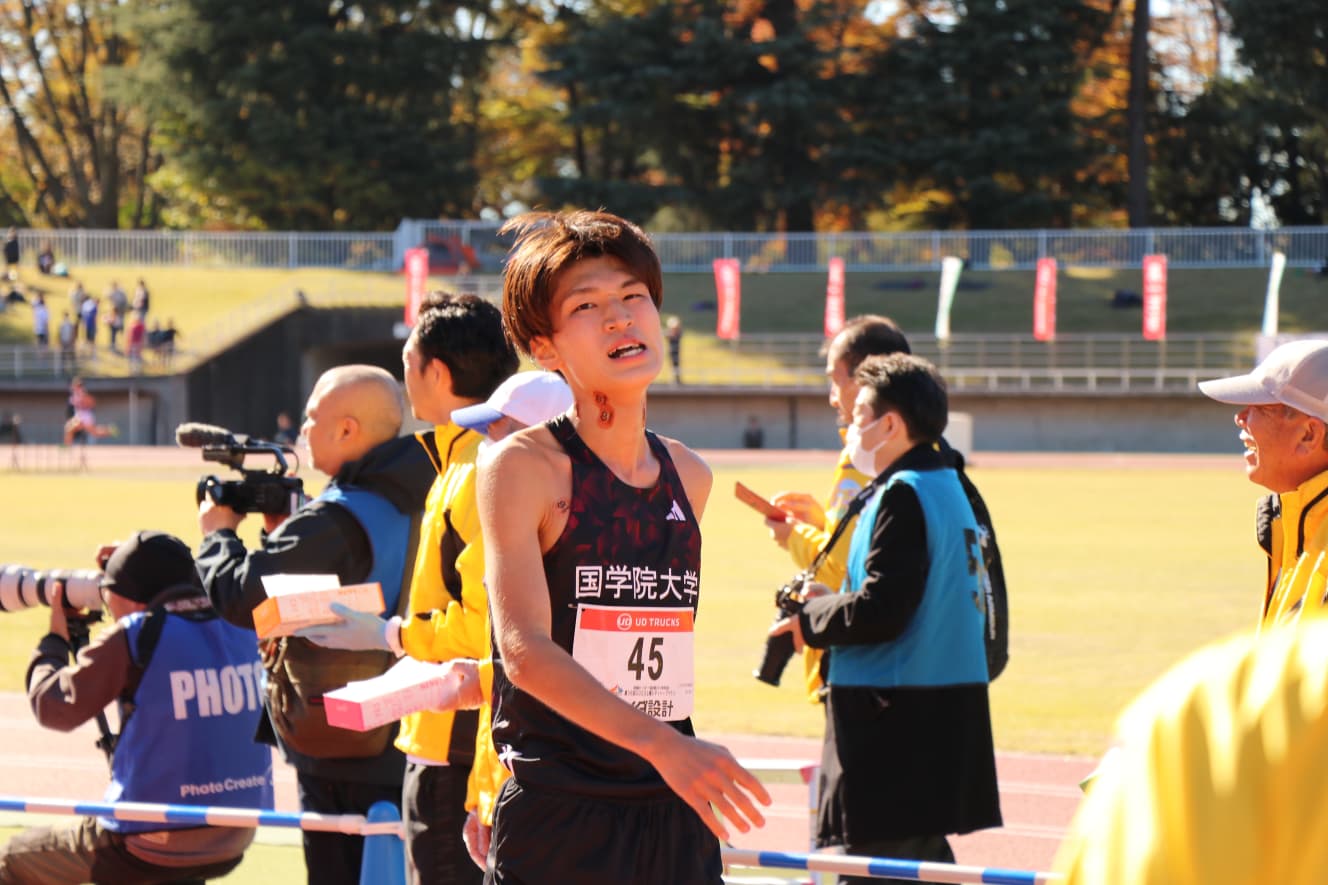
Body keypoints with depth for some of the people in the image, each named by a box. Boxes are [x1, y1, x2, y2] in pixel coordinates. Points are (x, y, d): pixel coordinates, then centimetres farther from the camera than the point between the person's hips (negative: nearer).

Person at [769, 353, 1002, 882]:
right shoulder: (948, 487, 16)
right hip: (948, 715, 10)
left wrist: (808, 621, -4)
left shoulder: (902, 495, -14)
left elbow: (882, 609, -21)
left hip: (893, 717, -10)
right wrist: (832, 602, 15)